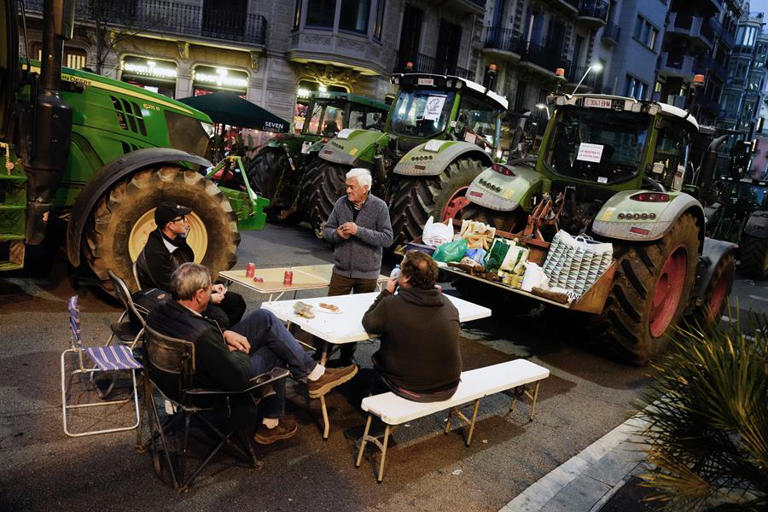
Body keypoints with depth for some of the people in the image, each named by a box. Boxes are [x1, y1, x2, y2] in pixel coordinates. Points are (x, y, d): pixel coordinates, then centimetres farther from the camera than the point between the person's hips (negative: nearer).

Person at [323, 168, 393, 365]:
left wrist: (359, 231, -24)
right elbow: (326, 230, 8)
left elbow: (387, 239, -16)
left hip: (367, 273, -2)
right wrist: (337, 233, -15)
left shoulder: (379, 207, -9)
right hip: (341, 270, 2)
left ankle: (347, 357, 27)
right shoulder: (341, 203, 0)